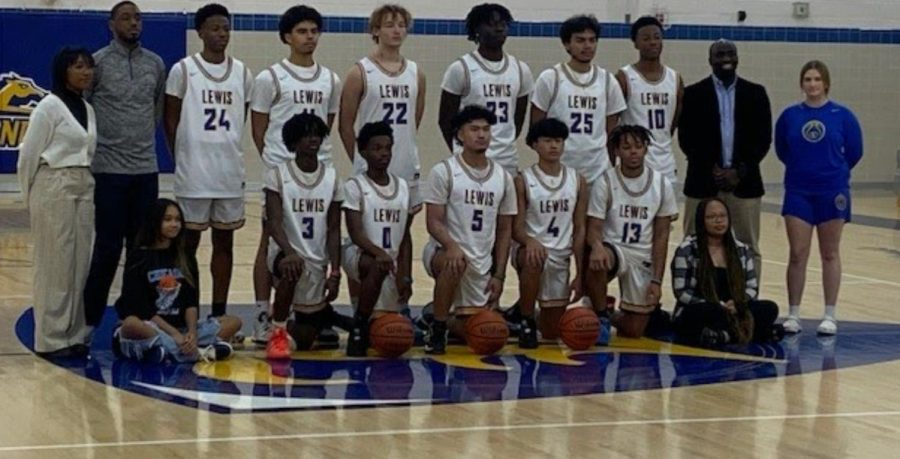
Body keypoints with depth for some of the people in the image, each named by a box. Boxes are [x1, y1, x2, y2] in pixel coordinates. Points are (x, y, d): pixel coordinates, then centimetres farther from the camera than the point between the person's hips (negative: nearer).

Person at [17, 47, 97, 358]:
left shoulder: (88, 110, 13)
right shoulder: (49, 107, -8)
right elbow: (29, 154, -6)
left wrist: (84, 184, 9)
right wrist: (31, 197, 0)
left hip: (83, 190, 7)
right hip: (54, 189, -7)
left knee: (80, 264, 7)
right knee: (55, 266, -4)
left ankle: (75, 334, 13)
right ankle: (51, 339, 2)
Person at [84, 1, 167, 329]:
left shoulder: (156, 64, 8)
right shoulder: (98, 63, -5)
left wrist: (144, 137, 13)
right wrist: (95, 142, 2)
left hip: (146, 169, 4)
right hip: (110, 169, -4)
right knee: (108, 247, -3)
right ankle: (91, 318, 6)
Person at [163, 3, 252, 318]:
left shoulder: (242, 72, 6)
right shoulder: (183, 70, -5)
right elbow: (171, 121, -1)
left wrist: (226, 149, 10)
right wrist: (182, 160, 1)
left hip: (230, 173, 4)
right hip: (193, 174, -4)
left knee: (224, 242, 7)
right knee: (188, 242, 3)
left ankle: (219, 313, 13)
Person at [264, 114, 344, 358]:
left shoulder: (332, 177, 2)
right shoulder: (278, 174, -7)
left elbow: (334, 230, 3)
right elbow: (273, 222, -17)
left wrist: (335, 272, -7)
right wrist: (289, 252, -35)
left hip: (317, 260, 4)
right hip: (285, 253, -4)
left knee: (305, 340, 6)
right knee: (292, 270, -42)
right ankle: (277, 333, -22)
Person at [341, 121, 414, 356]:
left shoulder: (402, 186, 7)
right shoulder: (354, 186, -8)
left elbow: (405, 237, 9)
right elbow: (356, 234, -17)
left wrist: (405, 276, 0)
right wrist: (379, 253, -36)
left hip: (392, 261, 5)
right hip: (360, 254, -5)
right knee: (378, 267, -41)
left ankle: (367, 326, 37)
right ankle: (358, 326, -23)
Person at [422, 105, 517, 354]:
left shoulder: (503, 177, 7)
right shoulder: (443, 171, -6)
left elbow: (504, 231, 11)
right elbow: (434, 222, -11)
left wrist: (499, 275, 4)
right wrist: (452, 246, -31)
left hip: (481, 261, 4)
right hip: (444, 251, -4)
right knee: (454, 264, -40)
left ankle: (444, 322, 36)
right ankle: (436, 329, -19)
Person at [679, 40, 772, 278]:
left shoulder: (755, 93, 8)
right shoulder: (694, 94, 4)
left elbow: (763, 139, 4)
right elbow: (686, 138, 0)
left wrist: (740, 171, -8)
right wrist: (710, 169, -10)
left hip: (744, 182, 1)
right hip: (704, 182, -1)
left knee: (748, 249, 2)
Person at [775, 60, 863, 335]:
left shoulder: (842, 116, -5)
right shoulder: (790, 115, -1)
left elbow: (854, 152, 4)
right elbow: (781, 150, 11)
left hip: (831, 193, -1)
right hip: (798, 193, 1)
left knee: (830, 255, 6)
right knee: (797, 255, 1)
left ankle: (830, 316, 12)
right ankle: (793, 315, 8)